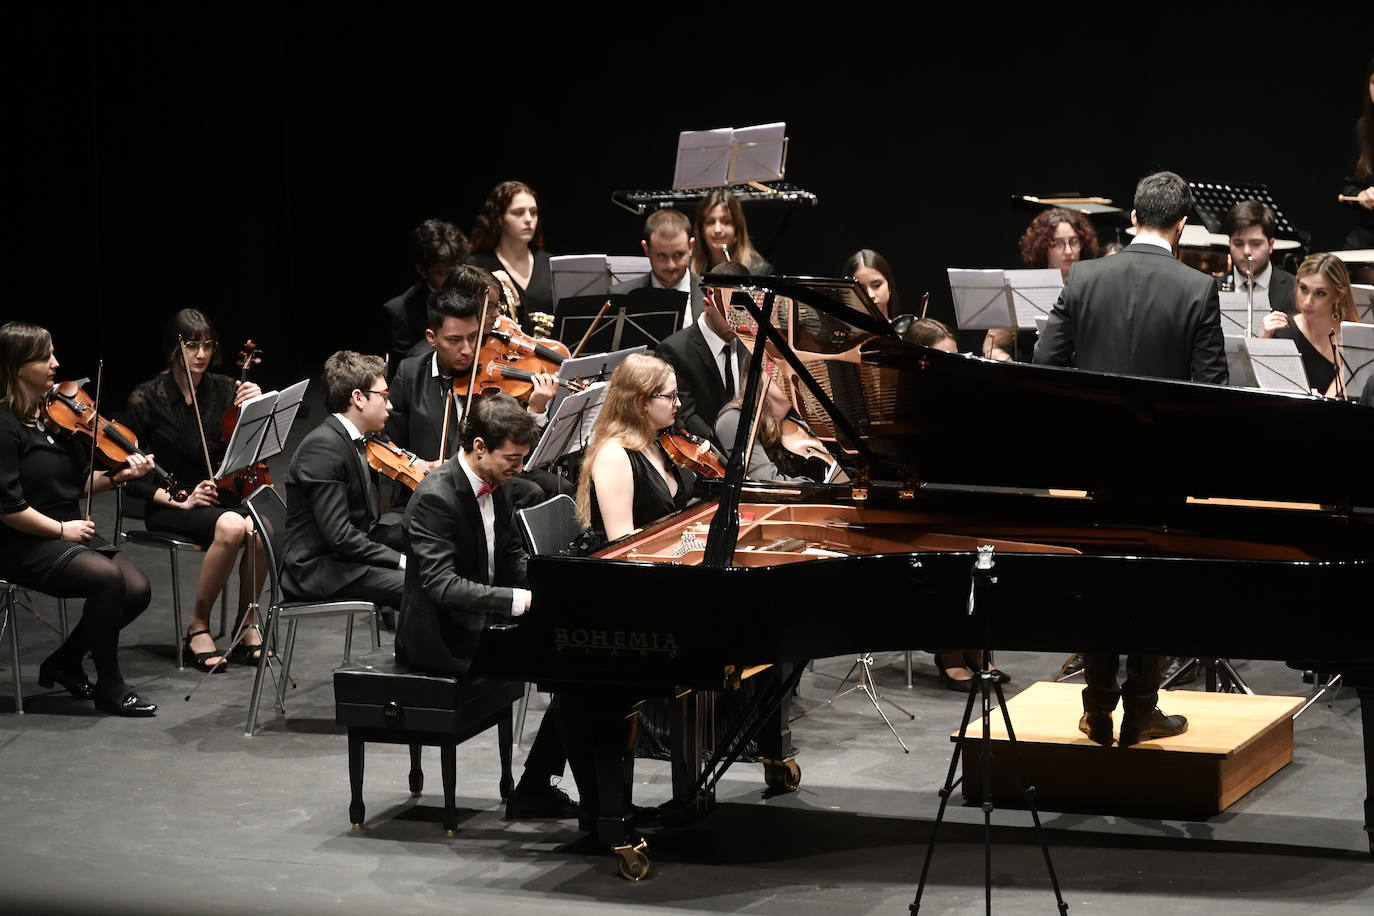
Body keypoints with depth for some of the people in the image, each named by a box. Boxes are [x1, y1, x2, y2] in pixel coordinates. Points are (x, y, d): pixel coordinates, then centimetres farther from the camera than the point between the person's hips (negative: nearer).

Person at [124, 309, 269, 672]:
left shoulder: (224, 389, 2)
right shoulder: (146, 399, -7)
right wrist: (179, 500, -17)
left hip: (222, 498, 3)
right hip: (169, 508, -3)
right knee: (231, 526, -35)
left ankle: (246, 624, -12)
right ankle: (198, 628, -17)